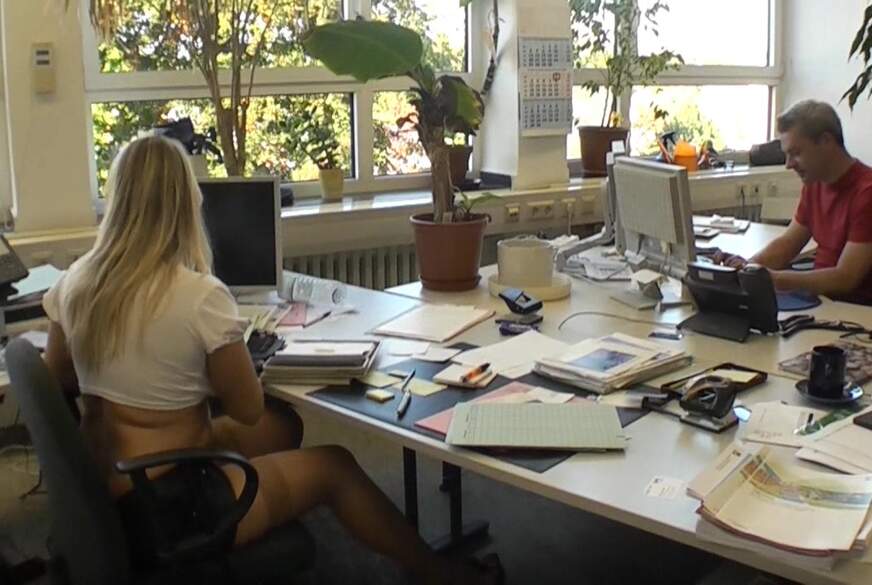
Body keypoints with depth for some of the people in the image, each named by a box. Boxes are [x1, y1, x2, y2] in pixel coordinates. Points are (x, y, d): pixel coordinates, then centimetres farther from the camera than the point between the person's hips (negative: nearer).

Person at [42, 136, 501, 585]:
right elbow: (248, 410, -12)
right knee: (335, 466, 12)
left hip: (100, 487, 8)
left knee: (283, 426, 23)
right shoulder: (201, 296, -23)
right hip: (165, 504, -7)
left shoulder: (76, 281, -3)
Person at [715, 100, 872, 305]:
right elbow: (786, 244, 11)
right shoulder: (814, 184, 6)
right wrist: (747, 267, -8)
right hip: (819, 294, 7)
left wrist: (770, 278, -25)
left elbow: (845, 279, -22)